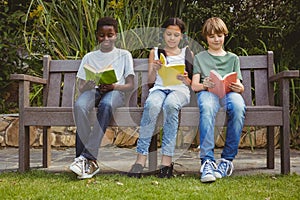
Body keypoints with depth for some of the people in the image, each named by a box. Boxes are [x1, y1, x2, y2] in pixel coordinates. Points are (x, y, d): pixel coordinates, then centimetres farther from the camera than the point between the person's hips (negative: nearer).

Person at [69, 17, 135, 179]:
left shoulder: (124, 55, 18)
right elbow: (81, 87, 12)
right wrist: (93, 85, -12)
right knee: (79, 105, -36)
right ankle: (90, 161, -38)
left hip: (115, 92, -2)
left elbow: (130, 85, 7)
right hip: (93, 91, 2)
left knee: (106, 105, -40)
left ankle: (86, 157, -44)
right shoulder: (89, 57, 23)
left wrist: (113, 86, -14)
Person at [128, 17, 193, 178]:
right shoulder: (155, 52, 20)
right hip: (159, 88, 1)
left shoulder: (187, 53, 19)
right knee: (152, 105, -37)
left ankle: (166, 160, -38)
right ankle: (141, 158, -36)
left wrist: (185, 79, -9)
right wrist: (154, 69, -5)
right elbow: (150, 81, 15)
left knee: (170, 105, -39)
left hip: (180, 89, -1)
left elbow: (191, 83, 14)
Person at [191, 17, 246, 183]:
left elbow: (239, 85, 18)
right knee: (207, 107, -41)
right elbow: (194, 85, 12)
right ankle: (207, 160, -45)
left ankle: (227, 158, -29)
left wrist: (239, 88, -9)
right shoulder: (199, 57, 25)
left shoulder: (232, 58, 29)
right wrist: (204, 85, -13)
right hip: (207, 92, -1)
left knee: (238, 106, -38)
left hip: (228, 92, 1)